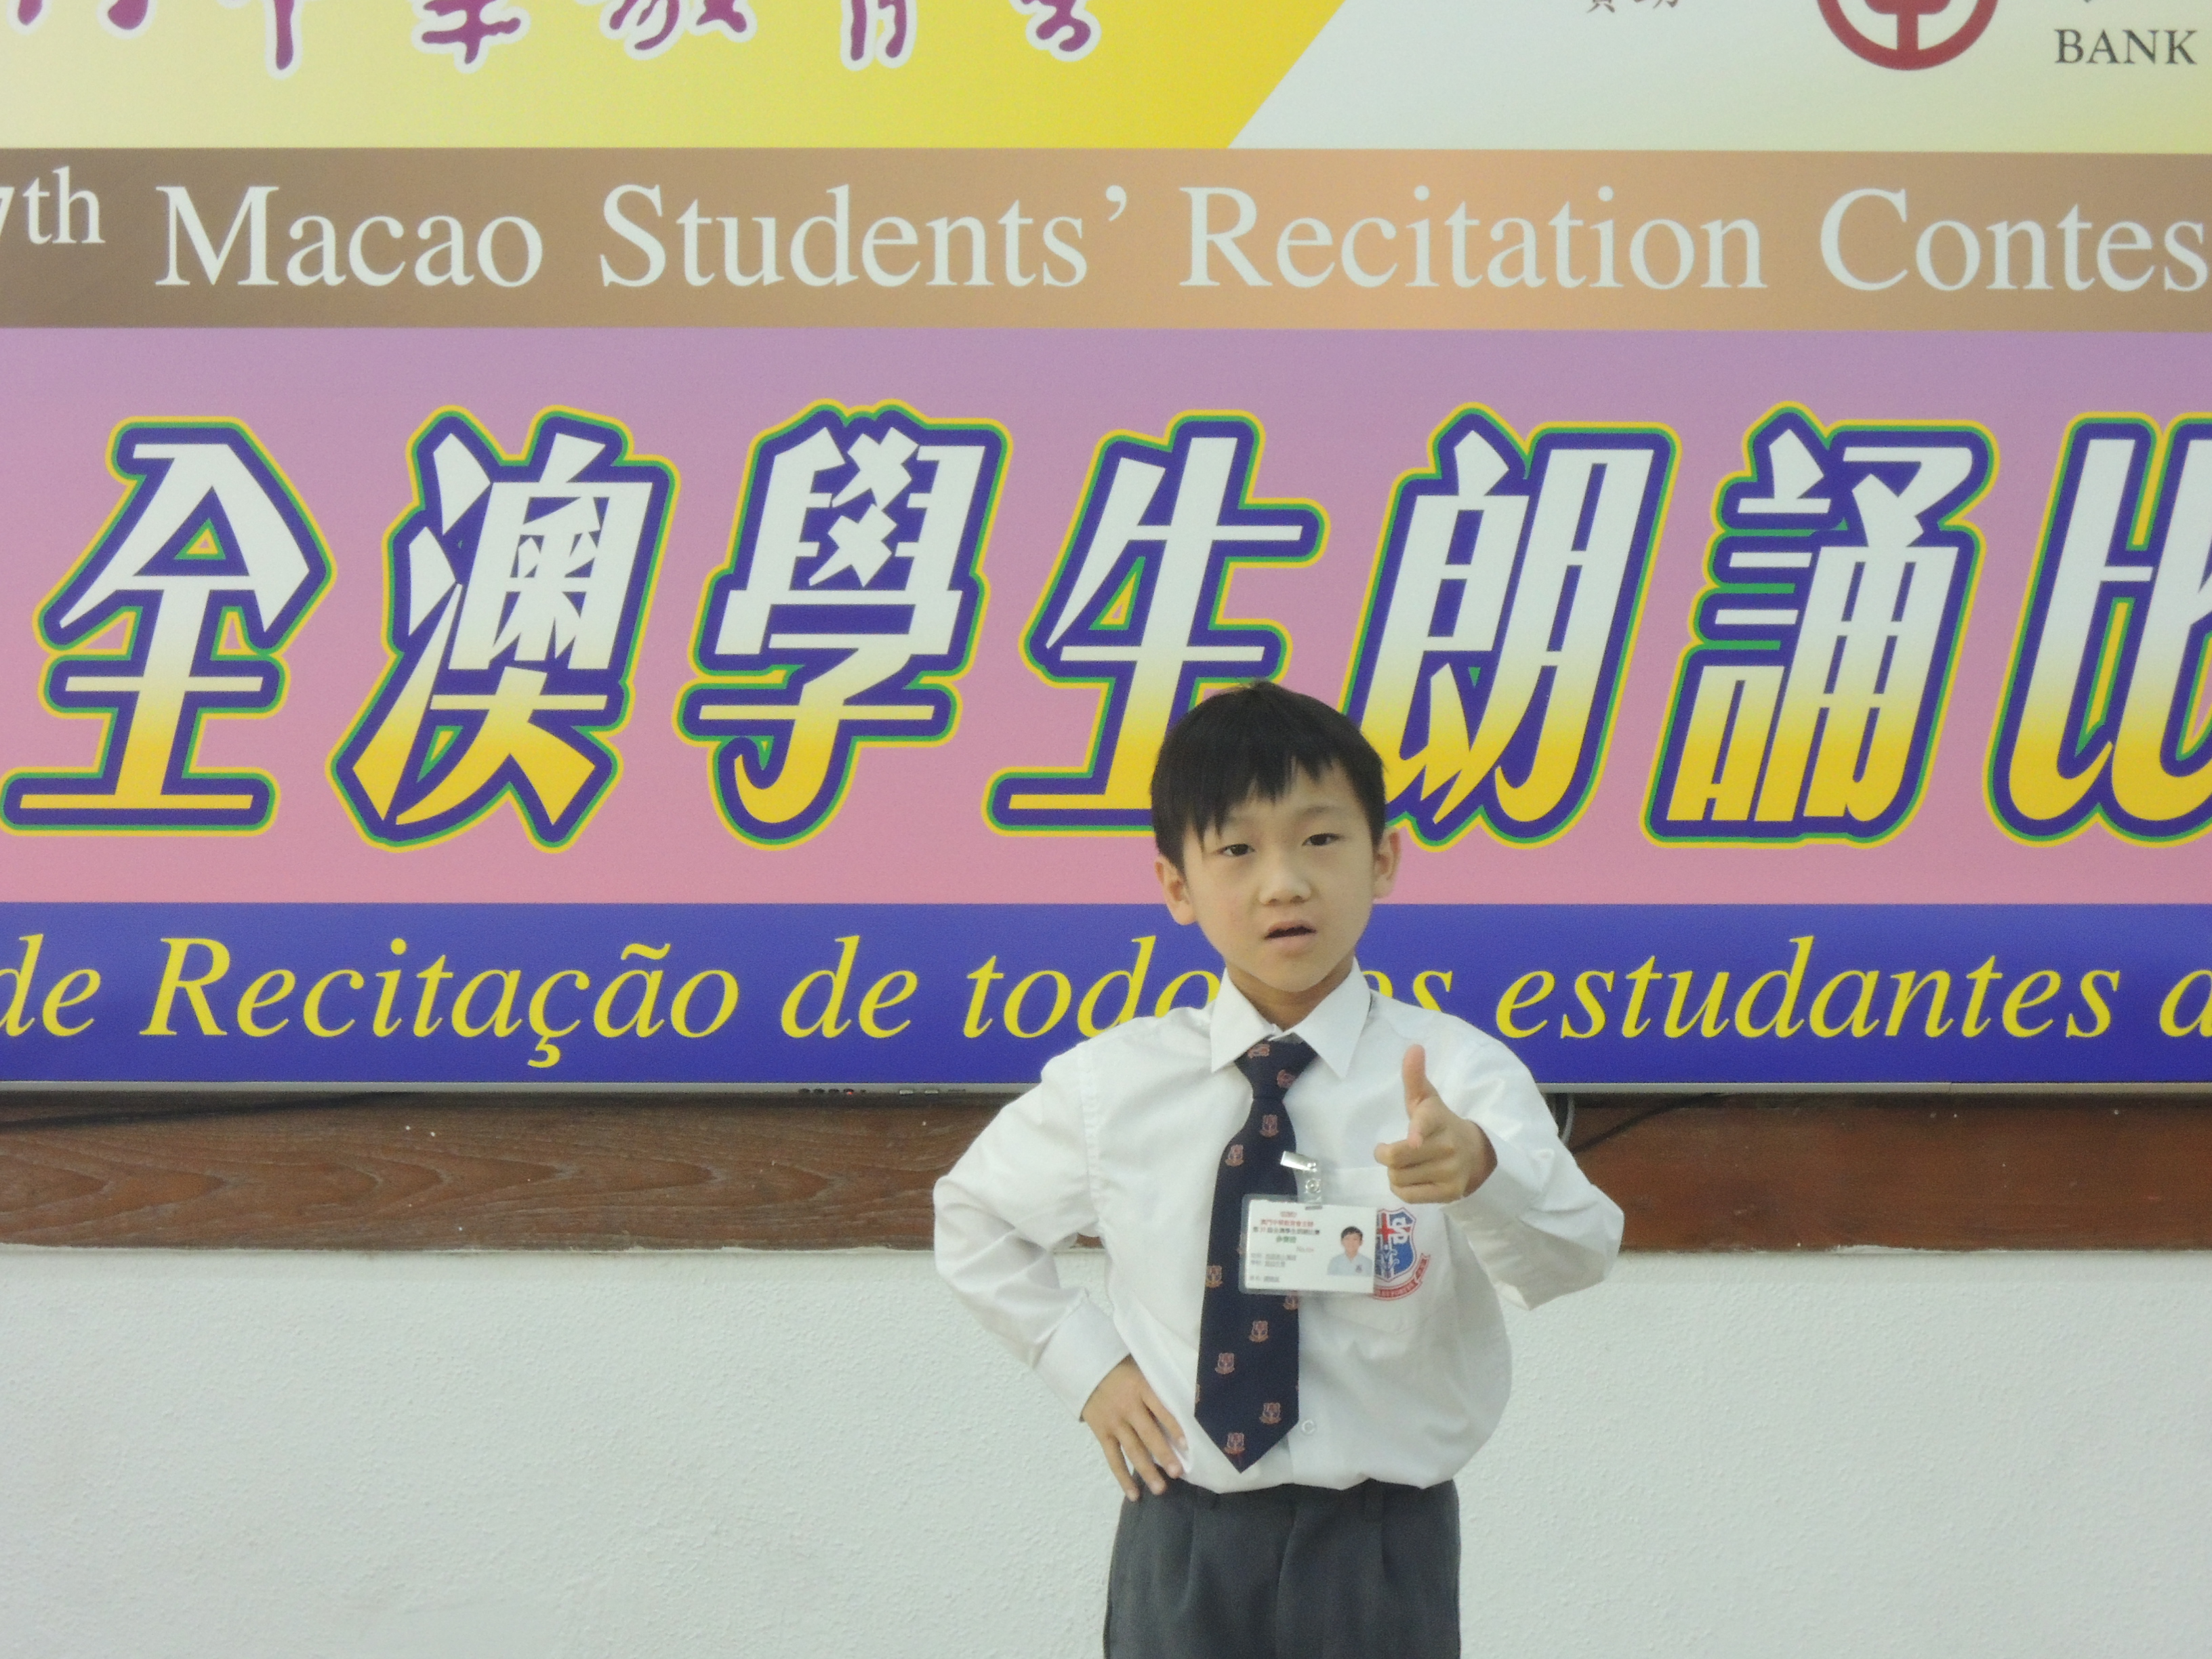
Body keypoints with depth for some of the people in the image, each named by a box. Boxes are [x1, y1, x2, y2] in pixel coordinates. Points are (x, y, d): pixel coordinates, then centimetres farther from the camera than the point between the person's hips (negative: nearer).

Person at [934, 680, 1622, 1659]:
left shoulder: (1457, 1073, -9)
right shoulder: (1113, 1083, -2)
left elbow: (1576, 1254, -23)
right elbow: (974, 1219, 15)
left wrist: (1478, 1170, -43)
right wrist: (1083, 1365, 2)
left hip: (1384, 1547, -1)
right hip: (1184, 1543, 2)